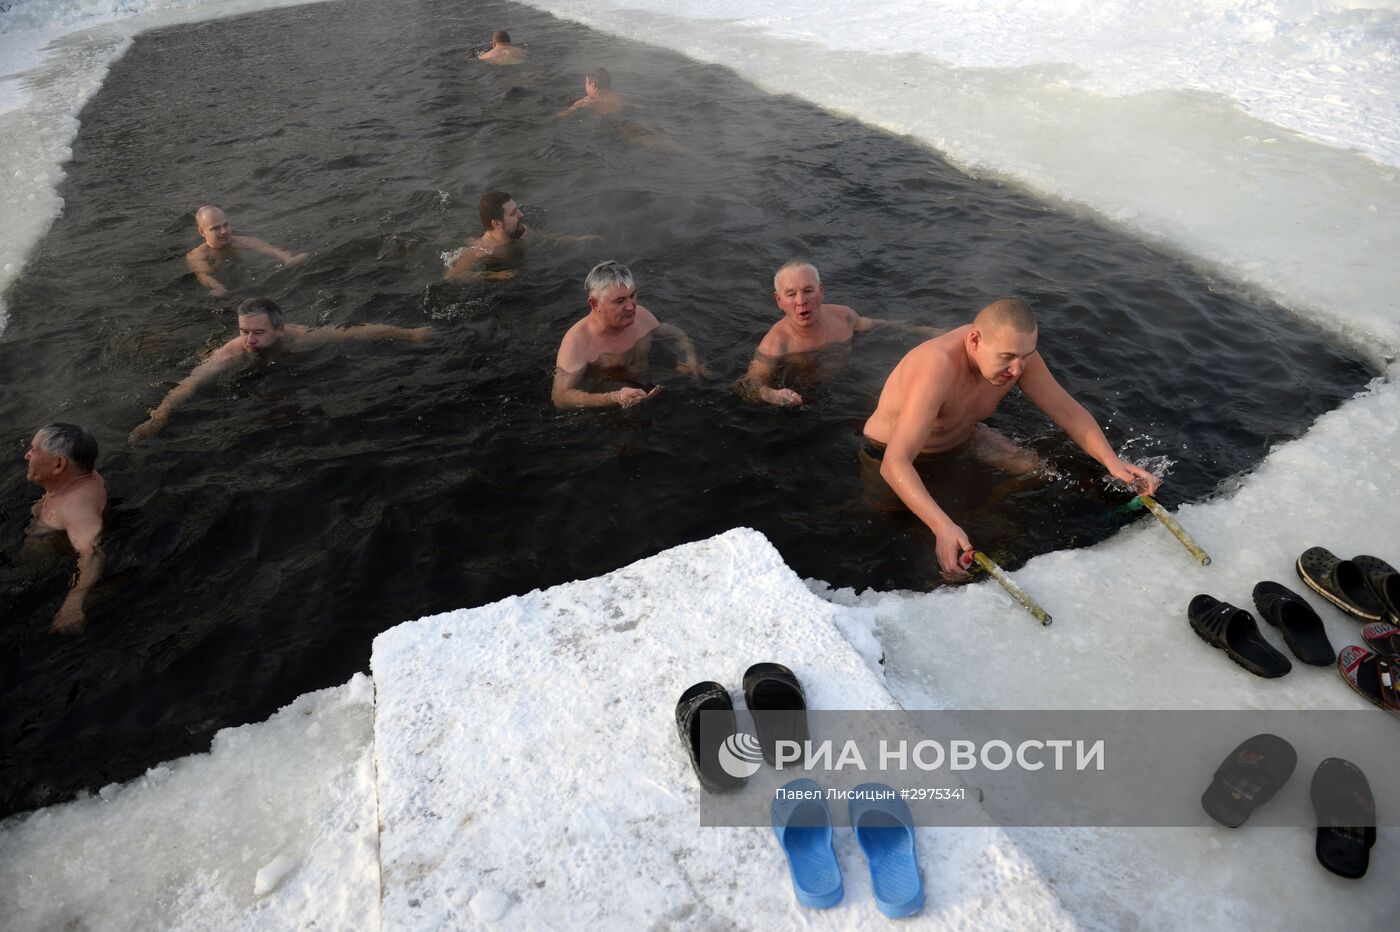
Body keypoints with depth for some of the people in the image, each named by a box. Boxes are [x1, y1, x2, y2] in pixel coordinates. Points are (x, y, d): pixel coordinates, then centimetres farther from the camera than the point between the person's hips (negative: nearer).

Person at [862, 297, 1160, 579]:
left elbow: (1067, 409, -8)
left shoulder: (1016, 352, -20)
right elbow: (895, 463, -50)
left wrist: (1111, 459, -24)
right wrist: (943, 526, -61)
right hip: (894, 453, -5)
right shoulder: (938, 368, -42)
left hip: (962, 438, 6)